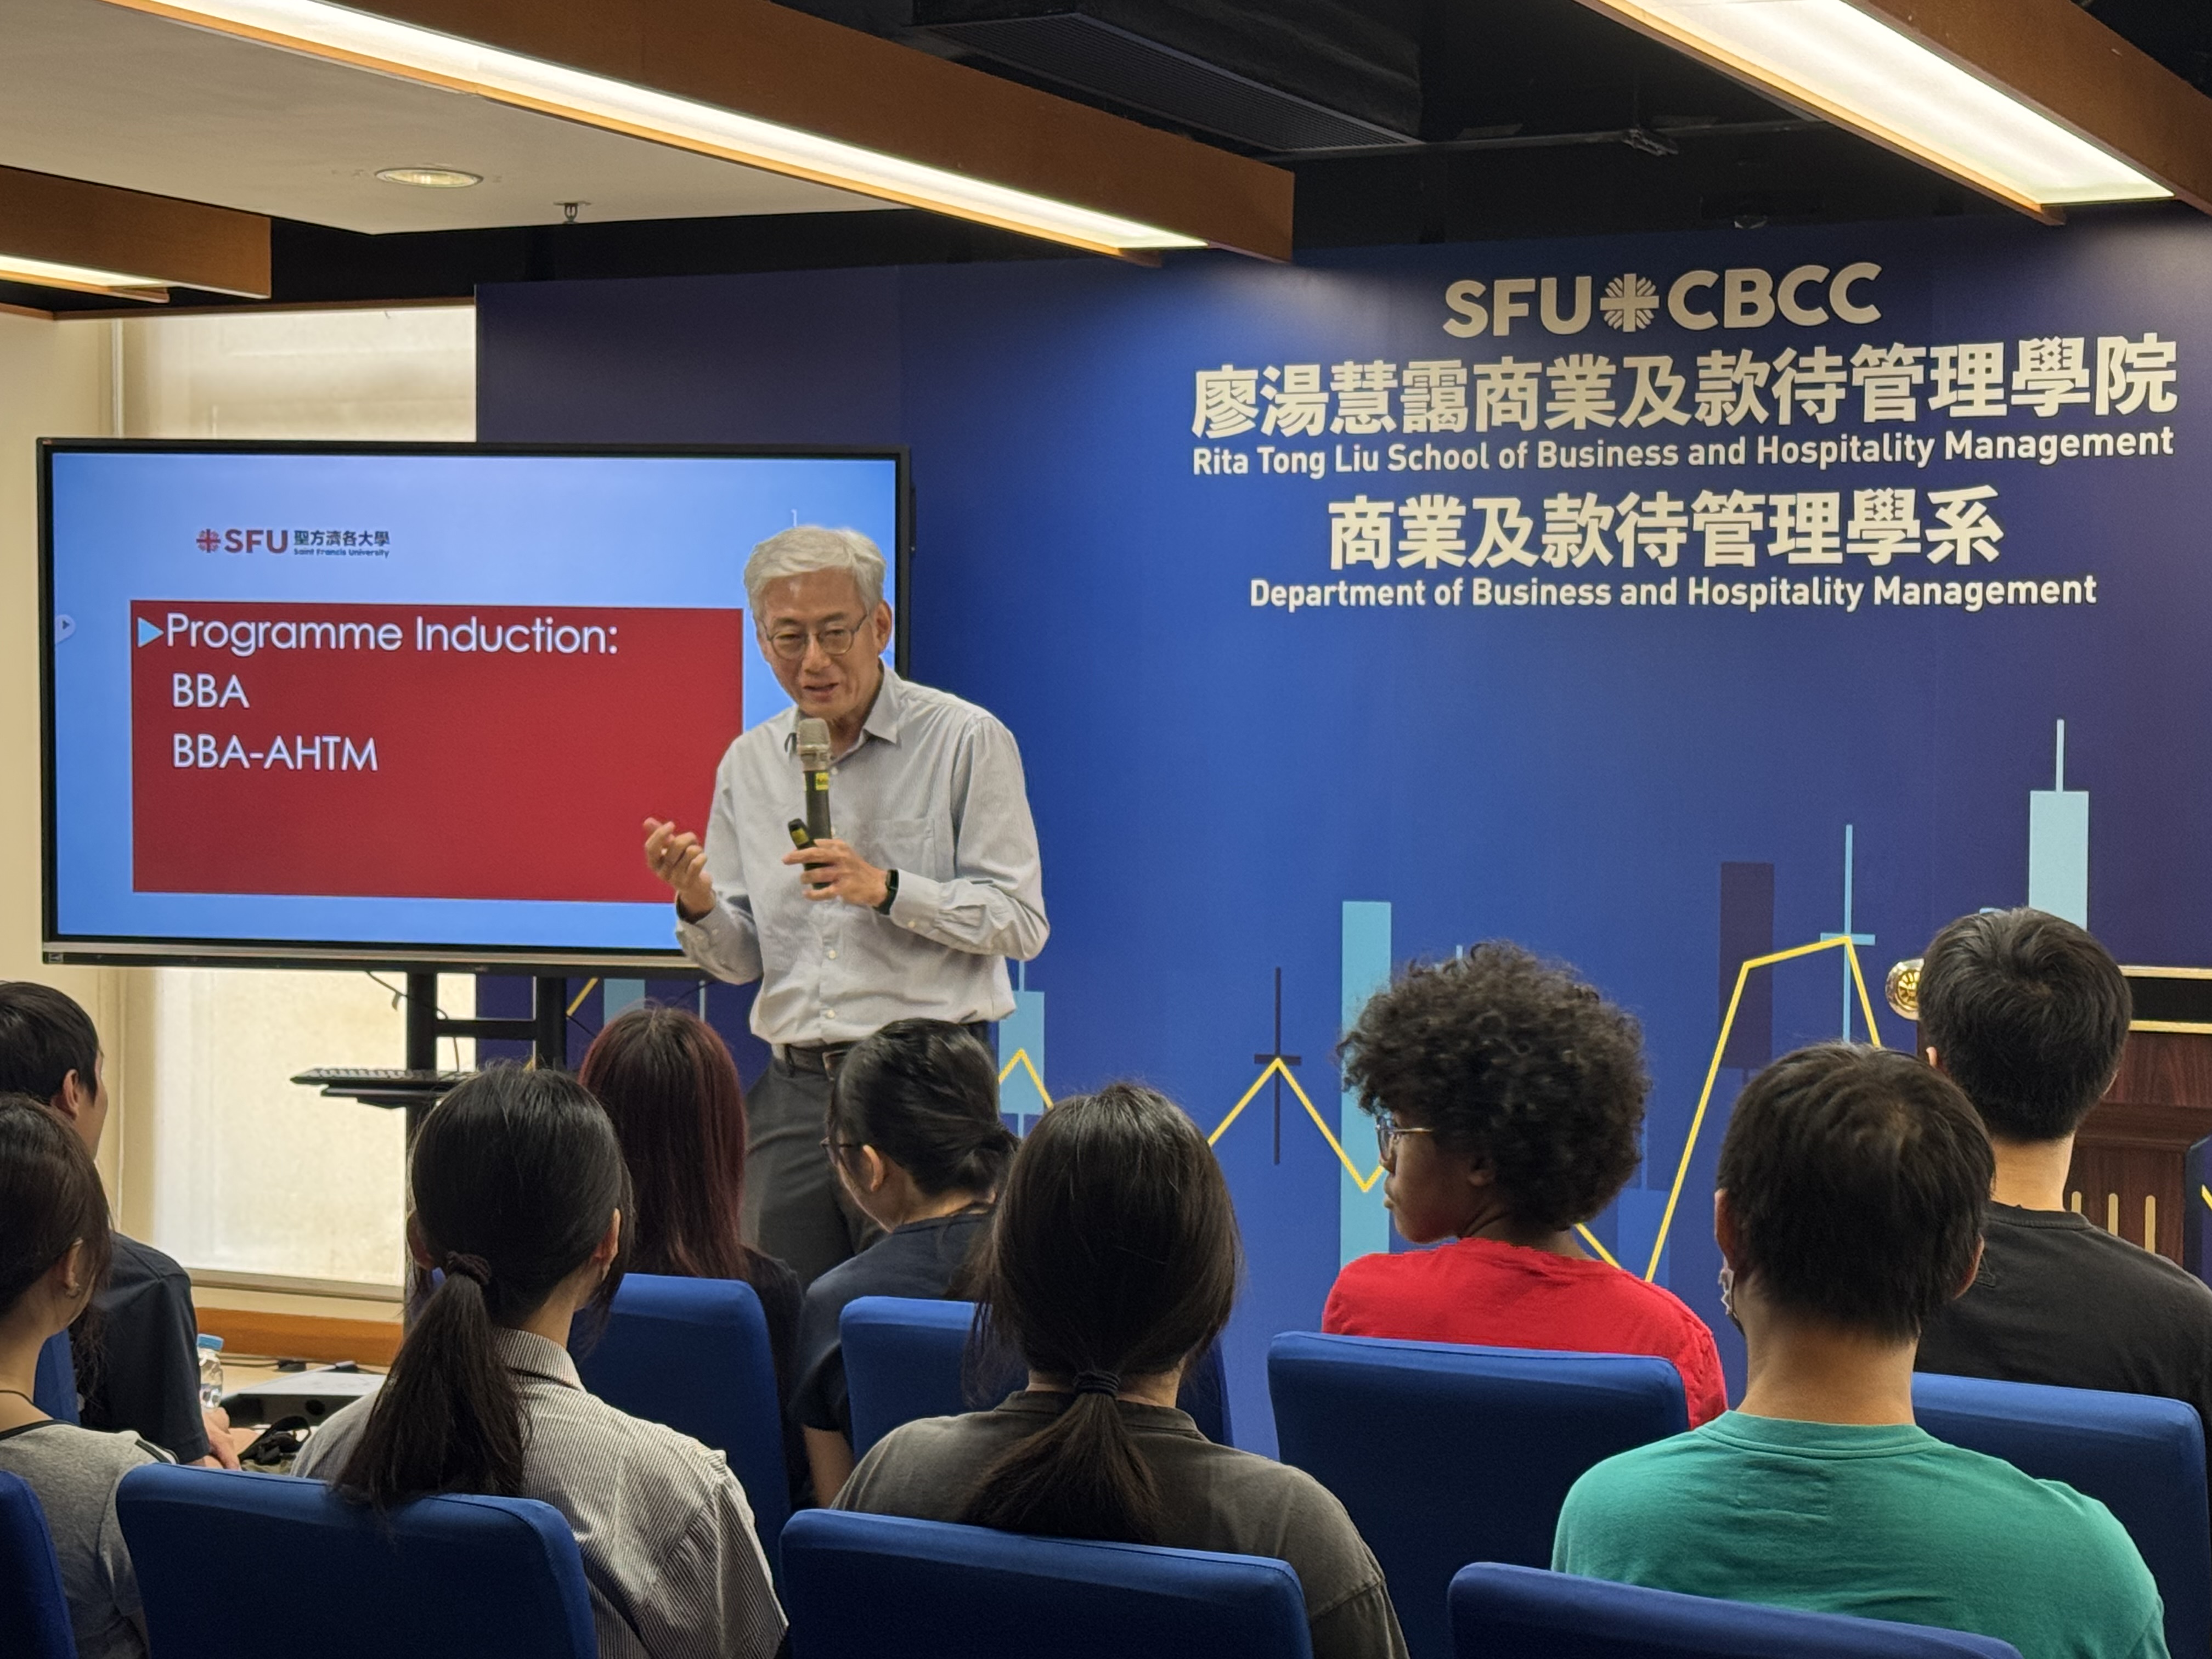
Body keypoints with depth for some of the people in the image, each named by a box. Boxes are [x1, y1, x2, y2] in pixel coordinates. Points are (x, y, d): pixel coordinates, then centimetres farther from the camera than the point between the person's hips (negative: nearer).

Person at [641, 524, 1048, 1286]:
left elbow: (1020, 920, -6)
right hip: (794, 1091, 5)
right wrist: (697, 906, -7)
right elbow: (741, 959, 15)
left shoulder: (966, 740, -2)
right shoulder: (749, 763, 13)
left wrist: (888, 889, -18)